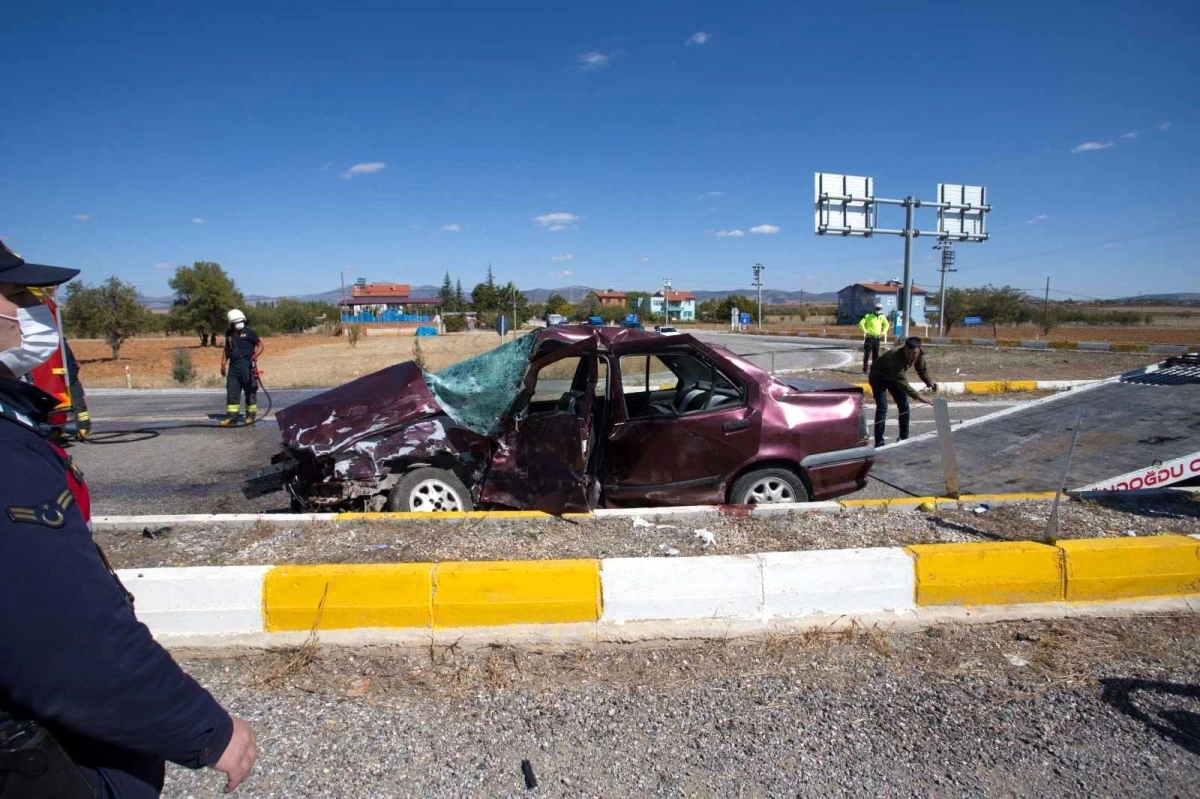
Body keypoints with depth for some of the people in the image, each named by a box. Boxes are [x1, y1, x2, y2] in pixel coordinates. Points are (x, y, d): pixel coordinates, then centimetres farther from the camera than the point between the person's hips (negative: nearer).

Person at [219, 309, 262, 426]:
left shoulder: (249, 332, -3)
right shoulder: (229, 334, 12)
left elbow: (260, 345, 1)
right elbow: (226, 350, 22)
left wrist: (255, 355, -16)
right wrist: (223, 364, 15)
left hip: (248, 366, -4)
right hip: (233, 367, 4)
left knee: (250, 392, 4)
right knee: (231, 392, 2)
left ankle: (251, 416, 14)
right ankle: (231, 417, 5)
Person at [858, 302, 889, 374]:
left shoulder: (882, 317, 10)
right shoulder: (869, 316, -4)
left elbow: (886, 325, 26)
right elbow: (861, 323, -9)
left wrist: (883, 332, 12)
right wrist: (865, 331, -13)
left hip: (877, 338, 5)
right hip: (869, 338, -5)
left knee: (876, 355, 8)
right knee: (867, 354, -5)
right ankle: (866, 369, -2)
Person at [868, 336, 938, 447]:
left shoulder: (920, 355, -20)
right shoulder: (896, 356, -41)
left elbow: (922, 369, -2)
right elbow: (901, 381, -45)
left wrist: (929, 382, -22)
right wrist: (917, 396, -51)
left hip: (894, 376, 7)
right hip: (878, 376, -7)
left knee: (904, 405, 4)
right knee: (882, 408, -17)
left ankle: (904, 438, 18)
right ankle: (879, 443, -15)